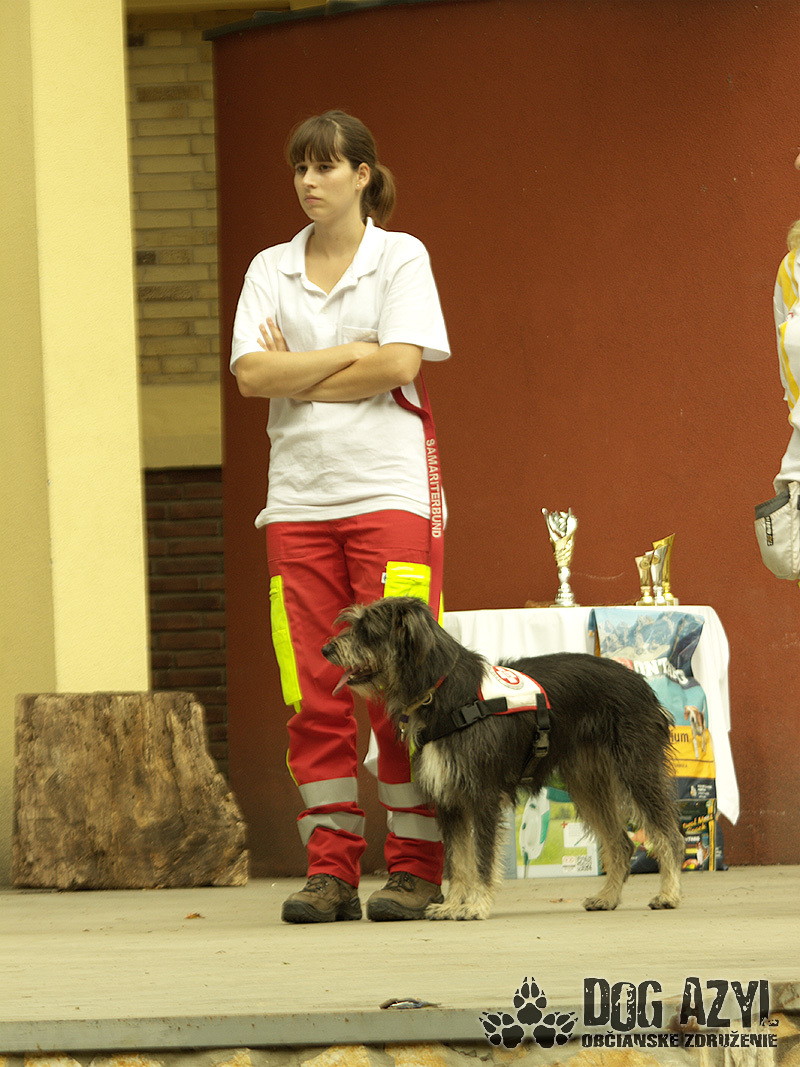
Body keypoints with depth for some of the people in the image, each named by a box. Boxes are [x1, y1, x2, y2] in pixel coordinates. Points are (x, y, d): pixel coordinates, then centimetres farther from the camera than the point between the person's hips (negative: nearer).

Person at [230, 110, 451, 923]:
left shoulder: (400, 258, 3)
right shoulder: (270, 269, 12)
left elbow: (400, 364, -10)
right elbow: (251, 374, 0)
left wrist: (294, 373, -4)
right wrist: (348, 354, -7)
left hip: (385, 490, -3)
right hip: (298, 497, 3)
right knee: (314, 693, 0)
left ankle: (413, 868, -1)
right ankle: (330, 870, 4)